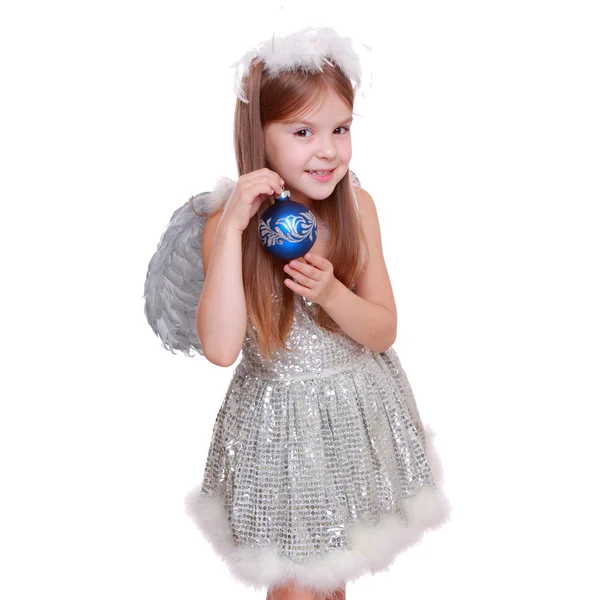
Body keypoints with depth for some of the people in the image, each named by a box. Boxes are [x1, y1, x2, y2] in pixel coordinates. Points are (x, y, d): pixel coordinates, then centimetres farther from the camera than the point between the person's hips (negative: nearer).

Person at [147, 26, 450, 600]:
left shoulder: (358, 207, -10)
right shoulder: (229, 221, -18)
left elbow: (383, 331, -6)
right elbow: (221, 347, -30)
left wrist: (330, 292, -26)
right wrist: (231, 228, -33)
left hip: (359, 409, 3)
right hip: (281, 417, -3)